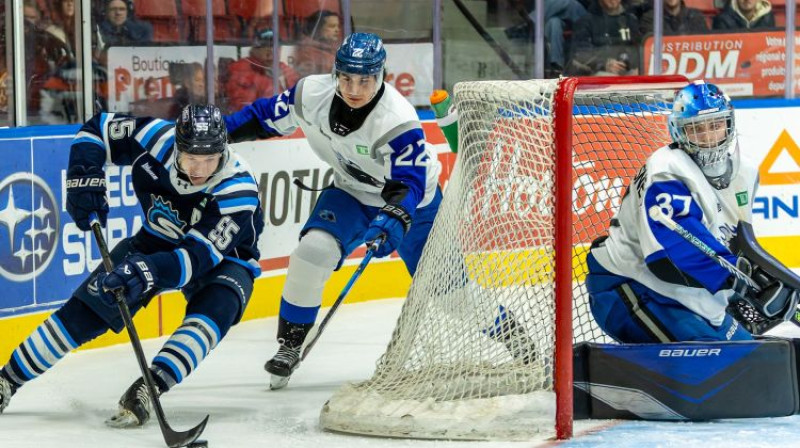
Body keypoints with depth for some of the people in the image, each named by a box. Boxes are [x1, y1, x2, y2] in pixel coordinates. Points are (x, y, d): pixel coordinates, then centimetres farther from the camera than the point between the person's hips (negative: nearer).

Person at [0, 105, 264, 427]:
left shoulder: (238, 191, -35)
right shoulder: (155, 139, -25)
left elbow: (199, 256, -41)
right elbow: (96, 130, -9)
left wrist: (150, 271, -57)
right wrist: (85, 179, -24)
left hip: (223, 258, -3)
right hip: (158, 242, 3)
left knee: (215, 306, -35)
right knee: (87, 309, -7)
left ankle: (146, 390, -41)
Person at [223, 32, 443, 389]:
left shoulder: (398, 121, -34)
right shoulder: (313, 95, -20)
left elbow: (409, 183, -37)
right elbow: (269, 116, -3)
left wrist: (391, 222, -53)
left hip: (414, 200, -3)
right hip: (352, 192, 3)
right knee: (313, 252, -21)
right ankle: (289, 346, -6)